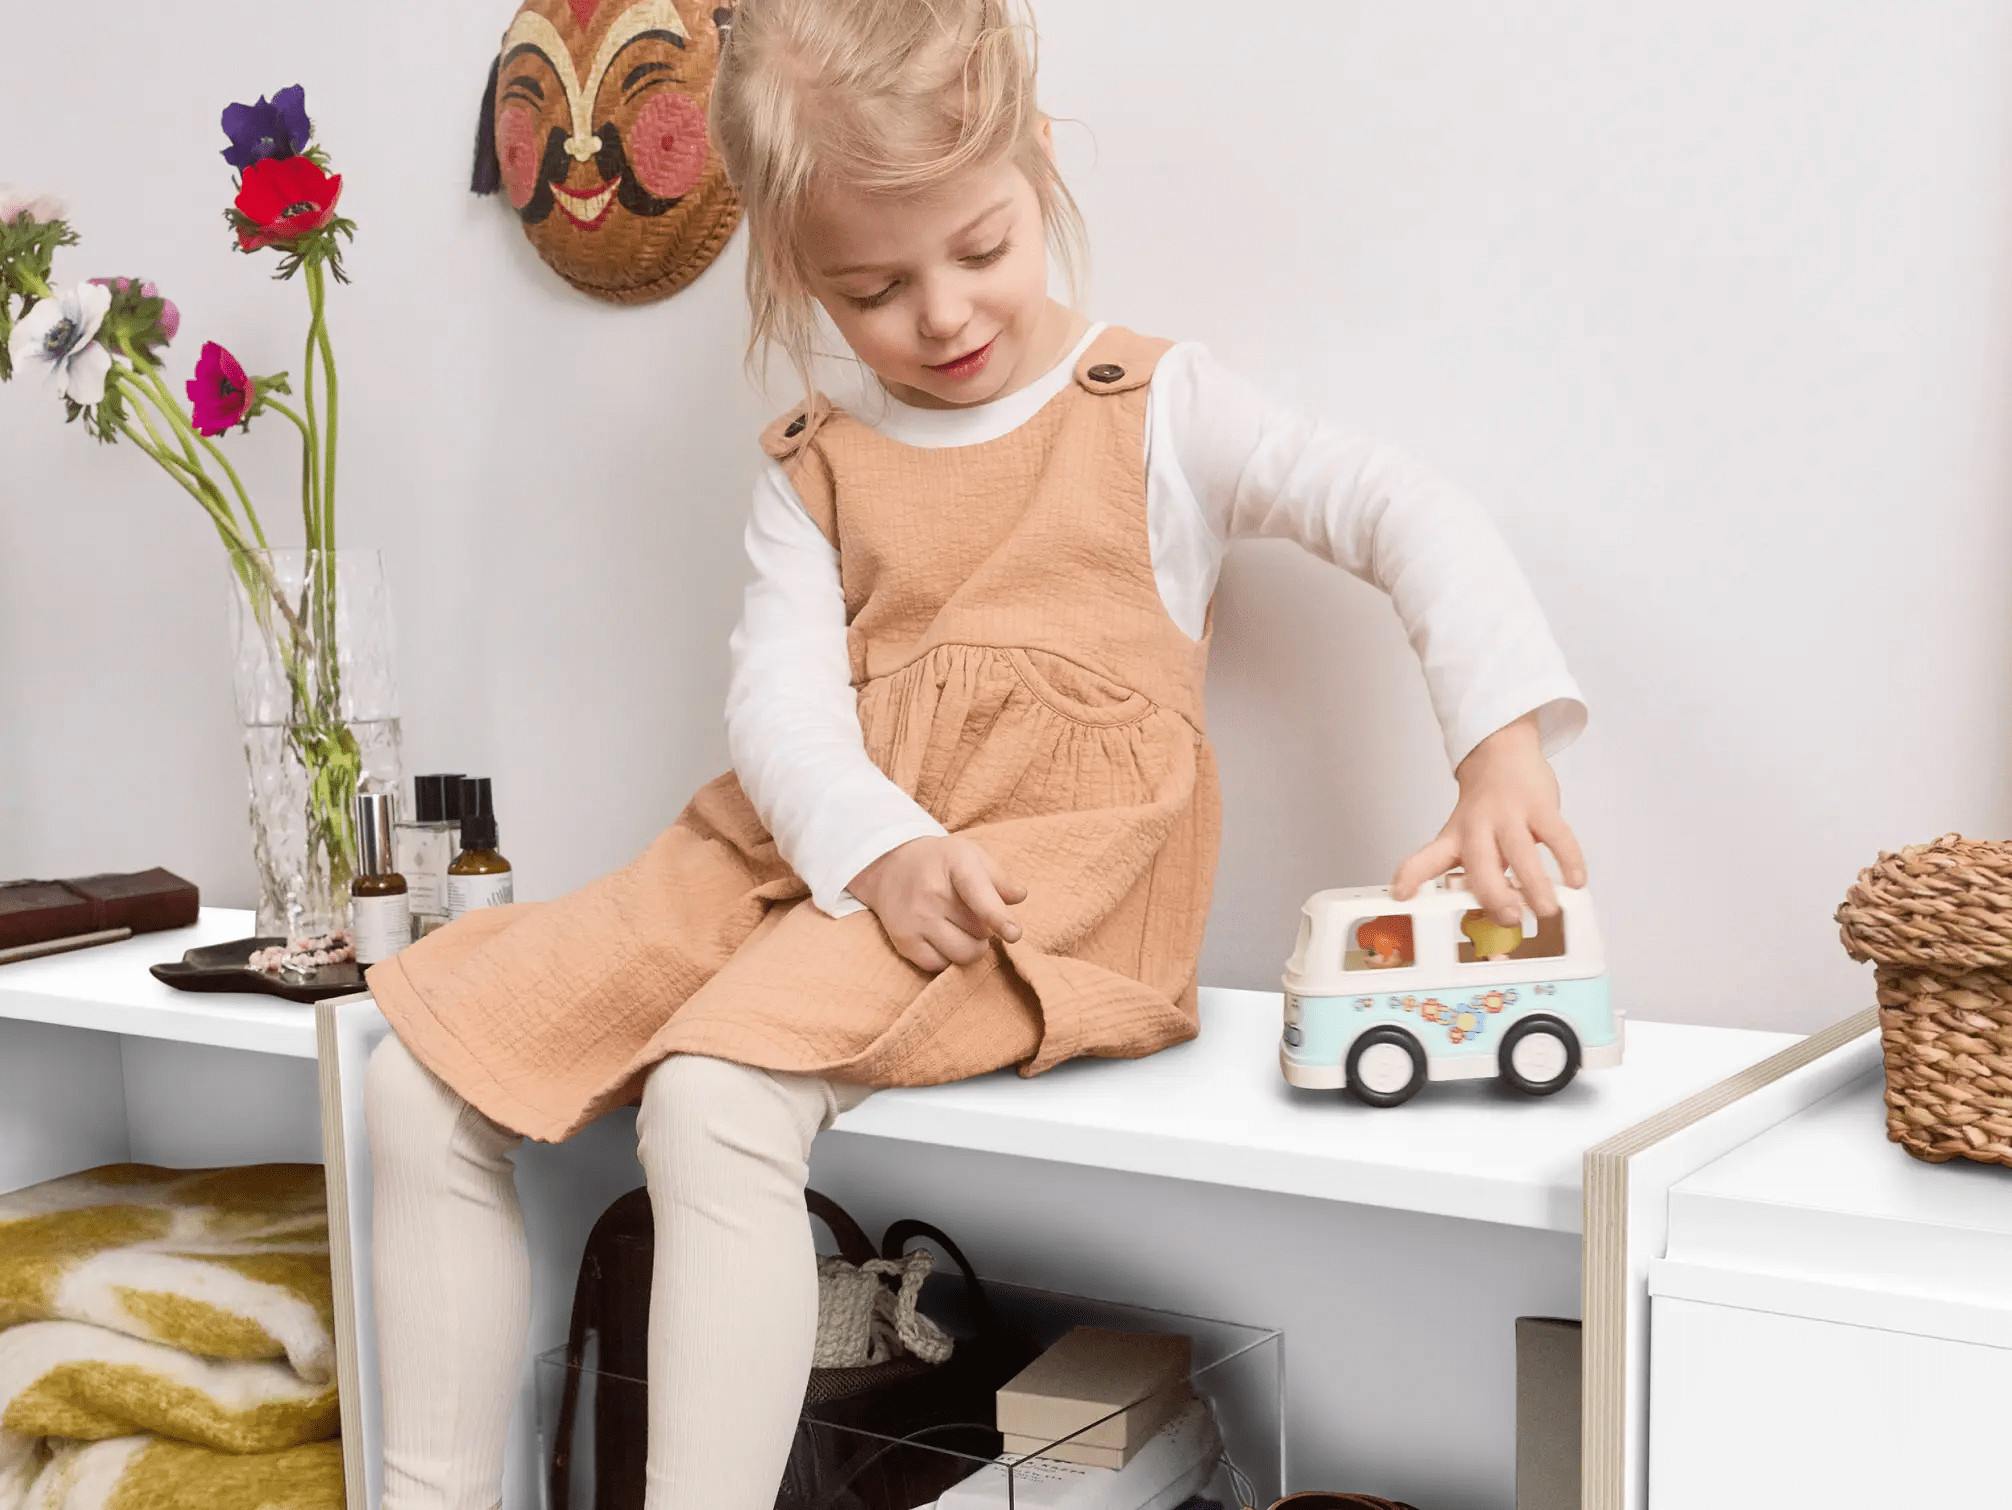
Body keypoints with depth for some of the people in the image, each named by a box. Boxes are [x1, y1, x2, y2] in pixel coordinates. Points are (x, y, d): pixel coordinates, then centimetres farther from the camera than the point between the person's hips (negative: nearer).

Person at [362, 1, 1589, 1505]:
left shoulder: (1152, 405, 6)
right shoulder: (815, 473, 16)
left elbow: (1412, 512, -5)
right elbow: (782, 694, 1)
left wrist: (1505, 750, -21)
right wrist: (877, 849, -21)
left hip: (1049, 865, -5)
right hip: (816, 853, 6)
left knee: (716, 1098, -33)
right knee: (424, 1076, -4)